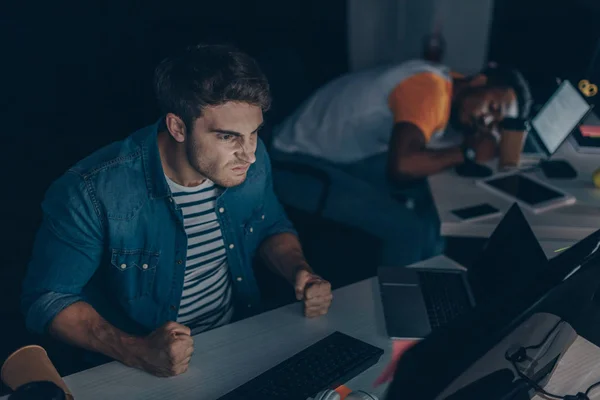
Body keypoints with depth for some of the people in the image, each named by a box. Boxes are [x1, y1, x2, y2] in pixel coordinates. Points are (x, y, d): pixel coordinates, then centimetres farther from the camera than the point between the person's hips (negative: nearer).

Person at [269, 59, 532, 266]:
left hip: (340, 156, 9)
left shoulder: (446, 89, 4)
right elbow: (402, 165, -36)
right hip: (296, 163, -9)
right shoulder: (431, 89, -24)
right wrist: (467, 151, -21)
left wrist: (482, 140, -8)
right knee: (408, 228, -19)